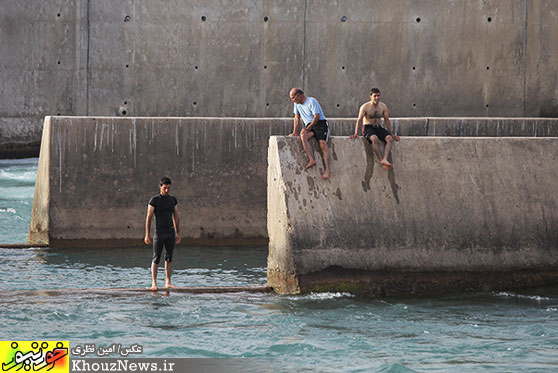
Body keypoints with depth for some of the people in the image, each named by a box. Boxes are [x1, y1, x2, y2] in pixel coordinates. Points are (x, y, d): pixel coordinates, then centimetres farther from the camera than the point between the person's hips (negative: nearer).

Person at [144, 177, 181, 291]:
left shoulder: (173, 200, 9)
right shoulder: (154, 200, -5)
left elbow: (176, 217, 15)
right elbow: (148, 218, -5)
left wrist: (178, 233, 12)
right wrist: (147, 235, -9)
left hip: (170, 233, 4)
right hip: (159, 233, -4)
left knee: (169, 258, 5)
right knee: (156, 259, -4)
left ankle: (168, 282, 8)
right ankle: (154, 283, -1)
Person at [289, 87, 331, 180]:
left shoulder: (312, 101, -10)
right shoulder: (297, 104, 12)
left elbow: (317, 117, -17)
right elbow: (297, 118, 15)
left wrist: (307, 129, -23)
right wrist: (295, 132, 5)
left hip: (320, 124, -5)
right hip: (309, 126, 5)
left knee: (323, 145, -25)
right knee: (303, 136, -30)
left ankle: (327, 170, -35)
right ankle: (311, 160, -40)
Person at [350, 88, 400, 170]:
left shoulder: (383, 106, 7)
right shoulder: (365, 107, -5)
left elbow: (387, 120, 13)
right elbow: (359, 120, -5)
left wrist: (391, 134, 10)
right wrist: (356, 134, -12)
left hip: (379, 127, 4)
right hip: (368, 128, -4)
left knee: (389, 138, -27)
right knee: (374, 138, -38)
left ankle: (384, 160, -43)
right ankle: (381, 160, -41)